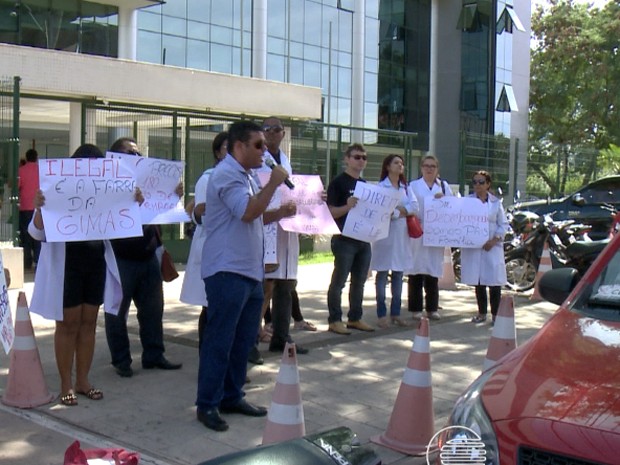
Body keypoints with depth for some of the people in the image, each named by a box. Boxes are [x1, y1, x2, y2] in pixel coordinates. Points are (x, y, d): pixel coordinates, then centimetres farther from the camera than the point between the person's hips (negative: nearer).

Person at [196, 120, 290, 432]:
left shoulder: (247, 176, 19)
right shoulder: (226, 175, -13)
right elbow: (248, 212, -23)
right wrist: (273, 184, -15)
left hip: (250, 272, 10)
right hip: (228, 271, -10)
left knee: (243, 340, 14)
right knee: (219, 340, -3)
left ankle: (232, 397, 24)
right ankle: (207, 405, 6)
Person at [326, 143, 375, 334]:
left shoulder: (364, 183, 16)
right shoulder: (338, 182, -6)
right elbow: (331, 212, -12)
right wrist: (347, 207, -29)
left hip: (364, 239, 8)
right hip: (344, 240, -7)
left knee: (359, 281, 12)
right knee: (338, 281, -2)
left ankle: (355, 318, 22)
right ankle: (334, 320, 3)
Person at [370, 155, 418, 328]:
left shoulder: (406, 187, 15)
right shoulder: (381, 186, -3)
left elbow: (414, 206, 2)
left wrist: (399, 209, -12)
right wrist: (401, 212, -5)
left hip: (402, 235, 6)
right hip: (385, 234, -6)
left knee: (398, 274, 7)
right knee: (382, 274, -2)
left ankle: (395, 313, 14)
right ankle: (382, 314, 2)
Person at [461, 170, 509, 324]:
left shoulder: (496, 202, 7)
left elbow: (504, 225, 6)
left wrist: (494, 240, -9)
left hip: (492, 246, -1)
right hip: (472, 247, 1)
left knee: (494, 282, -5)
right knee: (478, 282, 8)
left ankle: (496, 314, 2)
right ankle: (481, 313, 18)